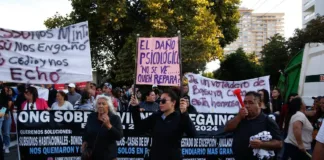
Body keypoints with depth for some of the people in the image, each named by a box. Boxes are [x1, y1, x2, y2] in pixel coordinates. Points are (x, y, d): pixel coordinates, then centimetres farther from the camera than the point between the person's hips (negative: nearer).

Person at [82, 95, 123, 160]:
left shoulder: (115, 118, -8)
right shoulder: (91, 116, 2)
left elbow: (119, 136, -18)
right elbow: (86, 131, 19)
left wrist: (108, 125, -28)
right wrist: (84, 141, 3)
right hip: (91, 155, 3)